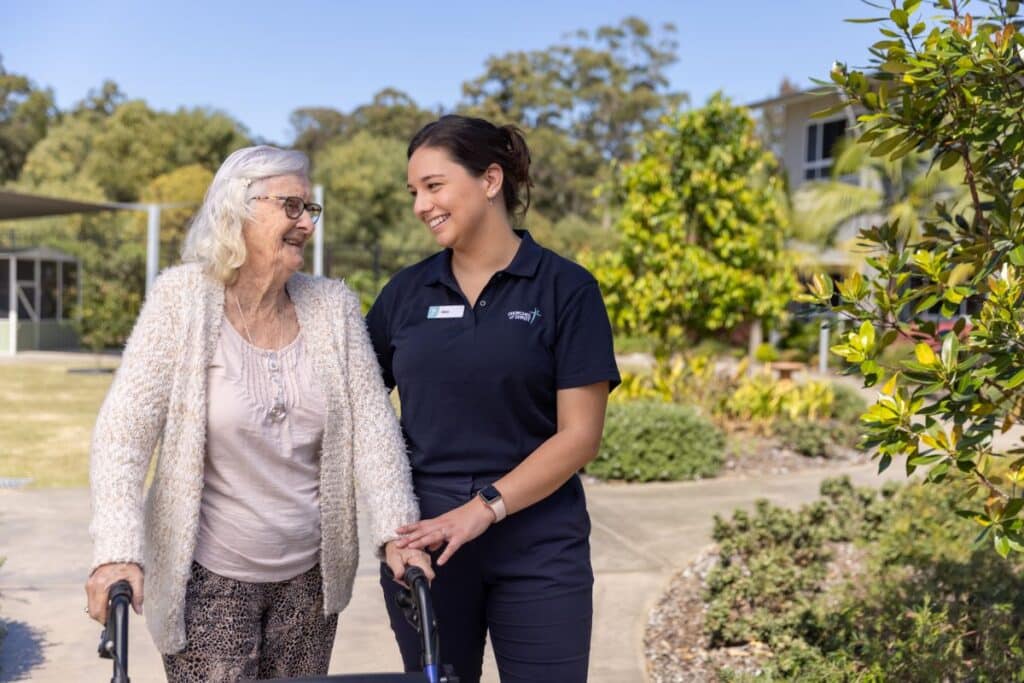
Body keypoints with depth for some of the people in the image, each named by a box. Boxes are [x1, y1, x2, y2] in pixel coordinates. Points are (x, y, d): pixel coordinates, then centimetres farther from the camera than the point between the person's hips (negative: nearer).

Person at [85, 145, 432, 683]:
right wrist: (119, 554, -25)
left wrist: (396, 531, -15)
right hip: (208, 578, -3)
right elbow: (124, 432, -14)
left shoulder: (333, 306, 0)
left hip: (310, 576, 4)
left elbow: (372, 423, -3)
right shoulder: (182, 299, -9)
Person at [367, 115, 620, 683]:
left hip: (537, 549, -3)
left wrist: (485, 508, -17)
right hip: (421, 540, 3)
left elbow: (580, 434, -9)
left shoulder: (566, 289, -5)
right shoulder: (406, 291, 6)